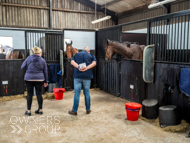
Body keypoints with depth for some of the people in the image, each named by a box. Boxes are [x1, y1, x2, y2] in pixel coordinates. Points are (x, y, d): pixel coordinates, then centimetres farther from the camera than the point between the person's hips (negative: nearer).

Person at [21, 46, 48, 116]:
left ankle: (28, 111, 12)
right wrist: (46, 81, 14)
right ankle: (40, 110, 16)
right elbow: (45, 72, 6)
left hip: (29, 79, -1)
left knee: (29, 94, 6)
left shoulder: (29, 58, -1)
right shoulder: (43, 60, 2)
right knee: (39, 94, 9)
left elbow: (22, 67, 4)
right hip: (39, 79, 1)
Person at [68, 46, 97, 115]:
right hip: (87, 76, 0)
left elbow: (72, 62, -4)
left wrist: (78, 67, -17)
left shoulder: (76, 54, 14)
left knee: (77, 93, 4)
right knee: (87, 93, 10)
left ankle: (74, 110, 10)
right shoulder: (91, 55, 11)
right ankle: (88, 109, 20)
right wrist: (86, 68, -17)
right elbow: (94, 63, -8)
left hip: (77, 76, 0)